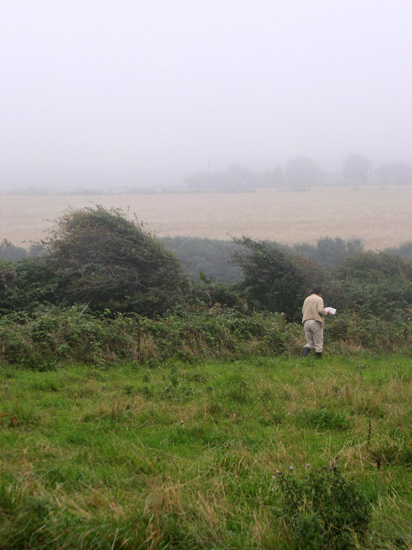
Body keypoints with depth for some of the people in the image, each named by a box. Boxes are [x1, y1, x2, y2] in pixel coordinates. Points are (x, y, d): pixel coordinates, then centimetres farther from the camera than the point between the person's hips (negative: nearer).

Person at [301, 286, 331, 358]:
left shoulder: (307, 299, 16)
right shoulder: (319, 299, -2)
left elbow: (303, 311, 14)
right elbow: (320, 310, -15)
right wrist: (327, 313, 3)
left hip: (306, 322, 5)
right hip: (315, 322, -5)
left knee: (309, 342, 10)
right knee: (318, 343, 4)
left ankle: (304, 354, -13)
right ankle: (319, 358, 6)